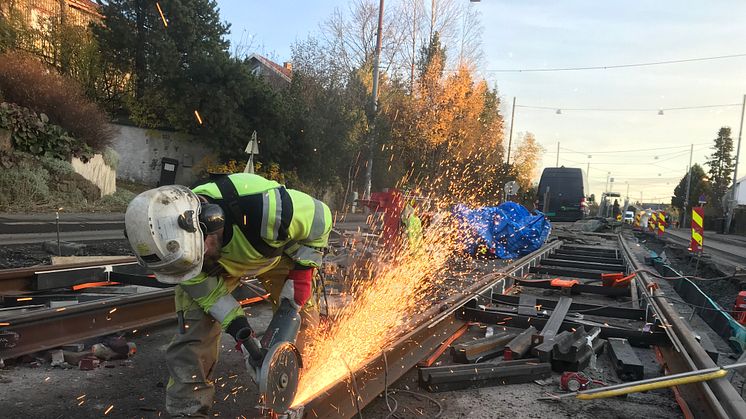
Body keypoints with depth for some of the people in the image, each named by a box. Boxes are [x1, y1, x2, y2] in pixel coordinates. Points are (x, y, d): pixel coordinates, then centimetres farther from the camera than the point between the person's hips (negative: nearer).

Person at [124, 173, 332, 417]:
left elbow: (320, 218, -27)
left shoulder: (266, 208, -47)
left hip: (277, 251, -1)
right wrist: (243, 338, -24)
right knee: (194, 325, -13)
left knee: (302, 319, -3)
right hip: (218, 262, 1)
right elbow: (207, 291, -19)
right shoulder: (178, 241, -33)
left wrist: (300, 276, -26)